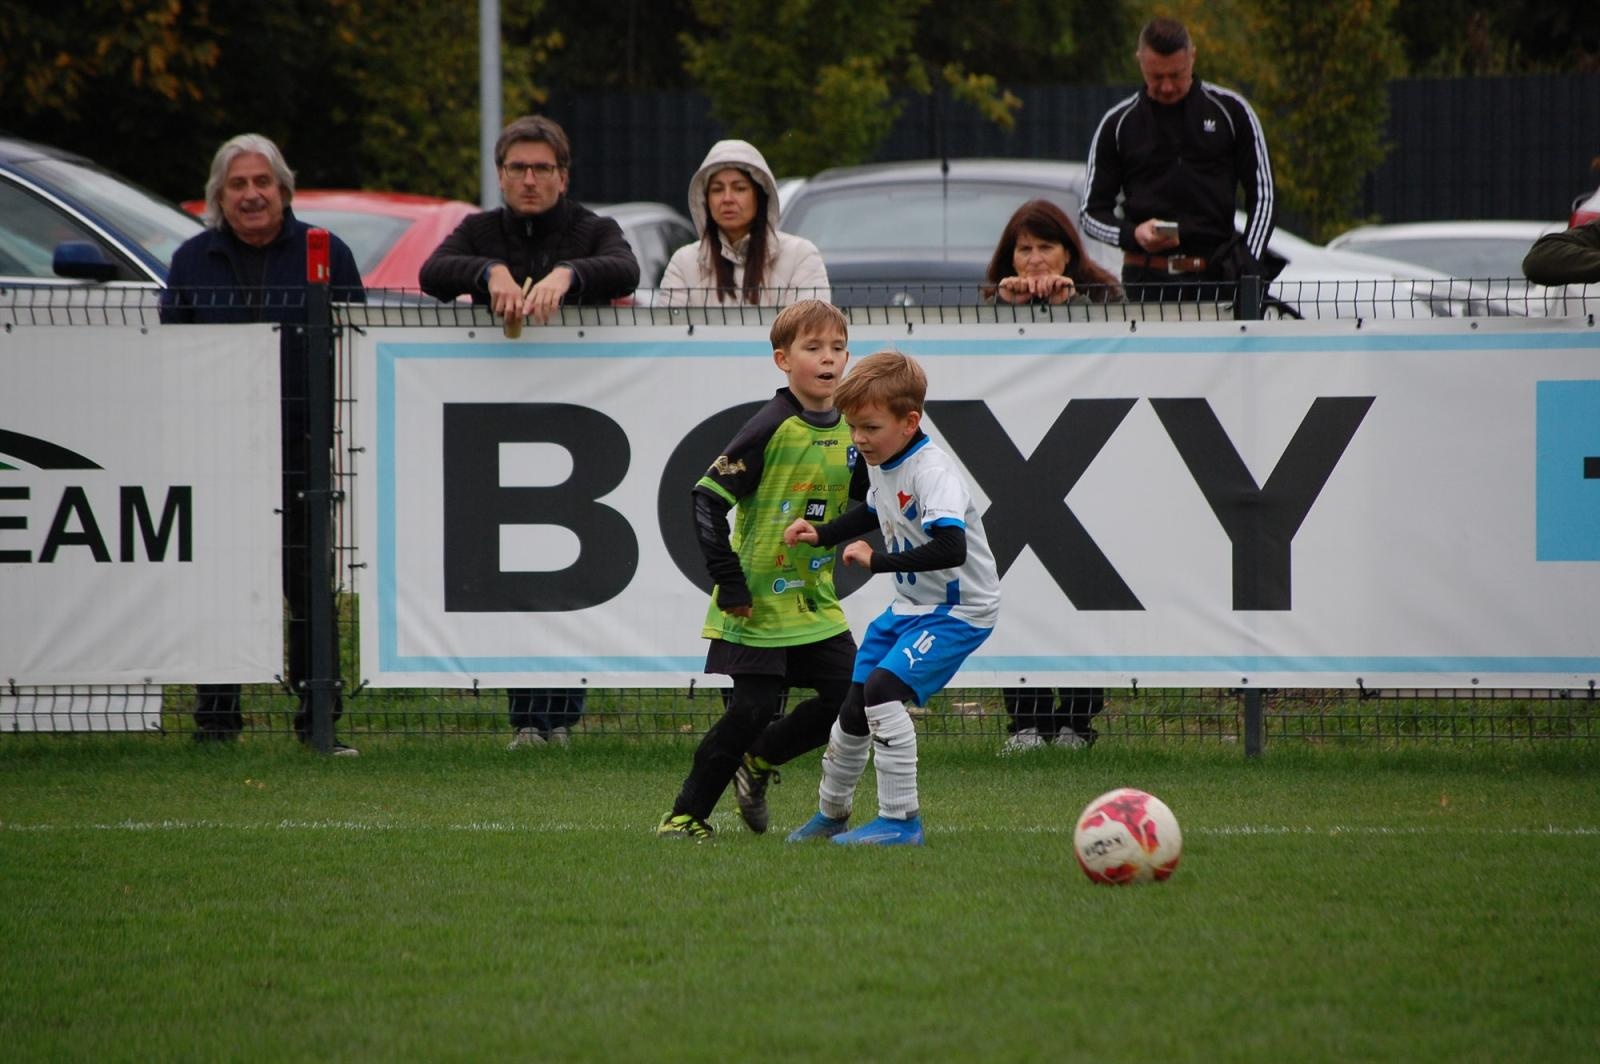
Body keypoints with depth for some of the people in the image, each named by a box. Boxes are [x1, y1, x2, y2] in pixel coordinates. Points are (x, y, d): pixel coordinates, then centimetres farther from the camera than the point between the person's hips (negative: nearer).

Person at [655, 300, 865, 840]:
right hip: (758, 602, -6)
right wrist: (728, 581, -19)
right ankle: (685, 814, 7)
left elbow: (866, 504, 22)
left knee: (849, 699, 1)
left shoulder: (849, 431, 4)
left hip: (816, 602, 6)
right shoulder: (772, 427, -16)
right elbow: (708, 499, -18)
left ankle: (757, 762, 24)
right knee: (755, 708, -8)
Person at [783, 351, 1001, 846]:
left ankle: (901, 819, -18)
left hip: (959, 609, -9)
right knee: (854, 708, 11)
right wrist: (821, 534, 11)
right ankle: (831, 814, 34)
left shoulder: (931, 471, -27)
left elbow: (951, 549, -39)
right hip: (909, 605, 9)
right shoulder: (880, 463, 2)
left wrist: (877, 560, -34)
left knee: (884, 688, -25)